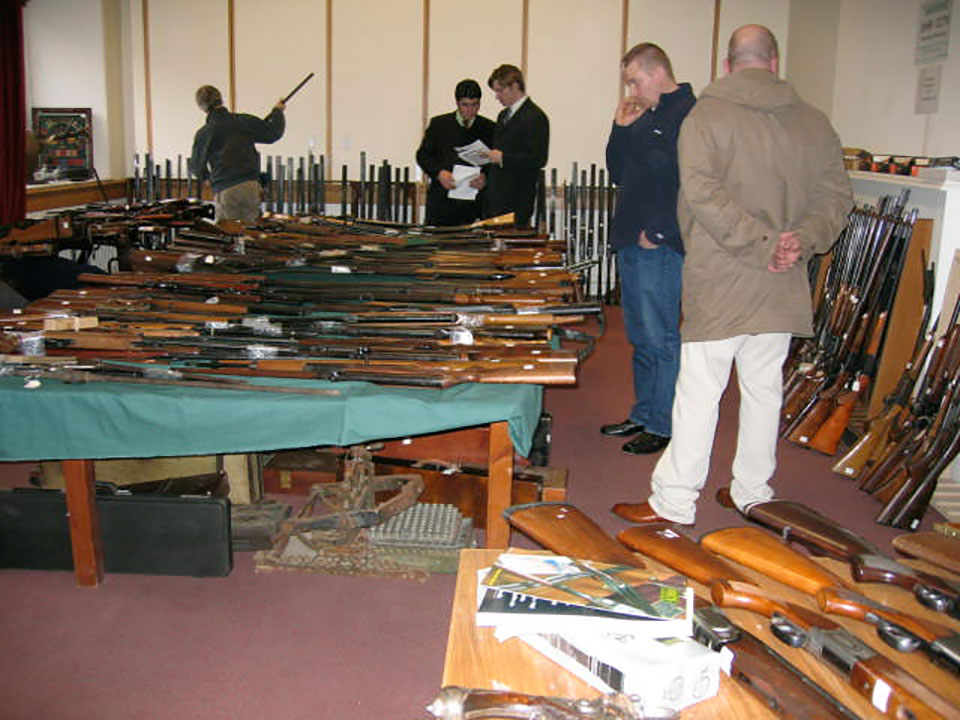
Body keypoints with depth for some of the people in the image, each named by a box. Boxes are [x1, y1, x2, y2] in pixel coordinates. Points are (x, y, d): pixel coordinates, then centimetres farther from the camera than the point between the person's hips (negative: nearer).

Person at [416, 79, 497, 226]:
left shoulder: (489, 128, 8)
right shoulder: (439, 124, 9)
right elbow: (423, 155, 8)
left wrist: (485, 178, -13)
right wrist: (439, 173, -10)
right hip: (441, 200, 1)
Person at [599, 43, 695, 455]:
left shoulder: (688, 113, -10)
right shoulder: (645, 117, 17)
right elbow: (619, 174, 19)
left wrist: (657, 231, -17)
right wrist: (621, 129, 7)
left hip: (660, 248, -9)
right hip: (631, 244, 9)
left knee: (660, 338, -2)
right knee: (640, 338, 15)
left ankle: (663, 426, 7)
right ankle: (643, 415, 26)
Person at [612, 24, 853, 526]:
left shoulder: (706, 115, -6)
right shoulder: (813, 122, 9)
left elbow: (703, 192, -18)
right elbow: (835, 195, 5)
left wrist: (761, 245, -16)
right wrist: (804, 240, -6)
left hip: (719, 283, -4)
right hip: (783, 284, 5)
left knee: (698, 392, -1)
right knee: (764, 389, 13)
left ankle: (674, 500, 5)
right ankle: (753, 492, 25)